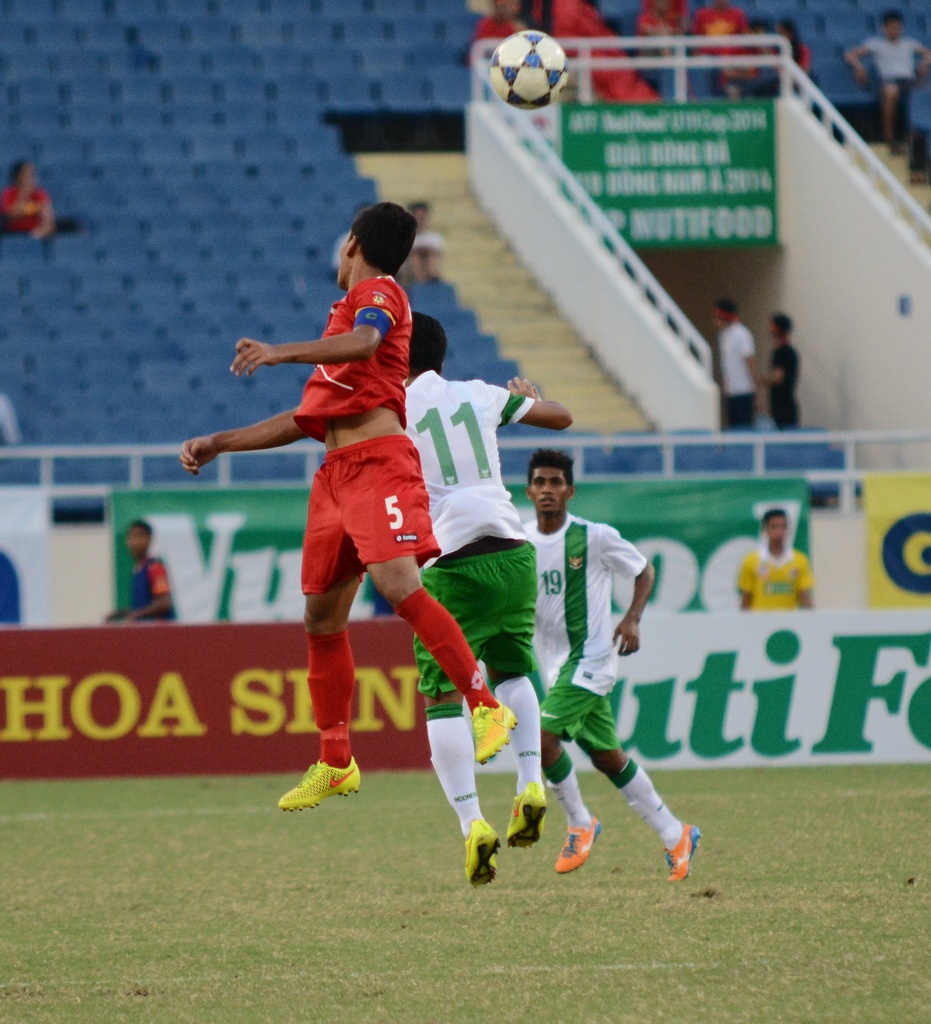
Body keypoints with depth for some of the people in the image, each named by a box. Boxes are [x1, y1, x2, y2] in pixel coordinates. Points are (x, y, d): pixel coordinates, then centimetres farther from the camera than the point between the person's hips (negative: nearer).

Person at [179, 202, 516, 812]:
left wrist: (281, 352, -36)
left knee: (398, 583, -27)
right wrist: (219, 444, 32)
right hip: (335, 474, 9)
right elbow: (307, 422, 33)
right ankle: (336, 764, 15)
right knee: (322, 616, 8)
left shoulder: (377, 292, 3)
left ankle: (487, 708, -24)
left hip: (379, 461, -9)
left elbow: (364, 342, -23)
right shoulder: (350, 307, 30)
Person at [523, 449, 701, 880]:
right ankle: (675, 835, 24)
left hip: (590, 658, -6)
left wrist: (632, 619, -12)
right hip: (555, 663, 6)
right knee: (606, 756, 11)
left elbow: (644, 571, 2)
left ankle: (580, 823, -1)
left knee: (542, 734, -21)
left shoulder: (595, 537, -10)